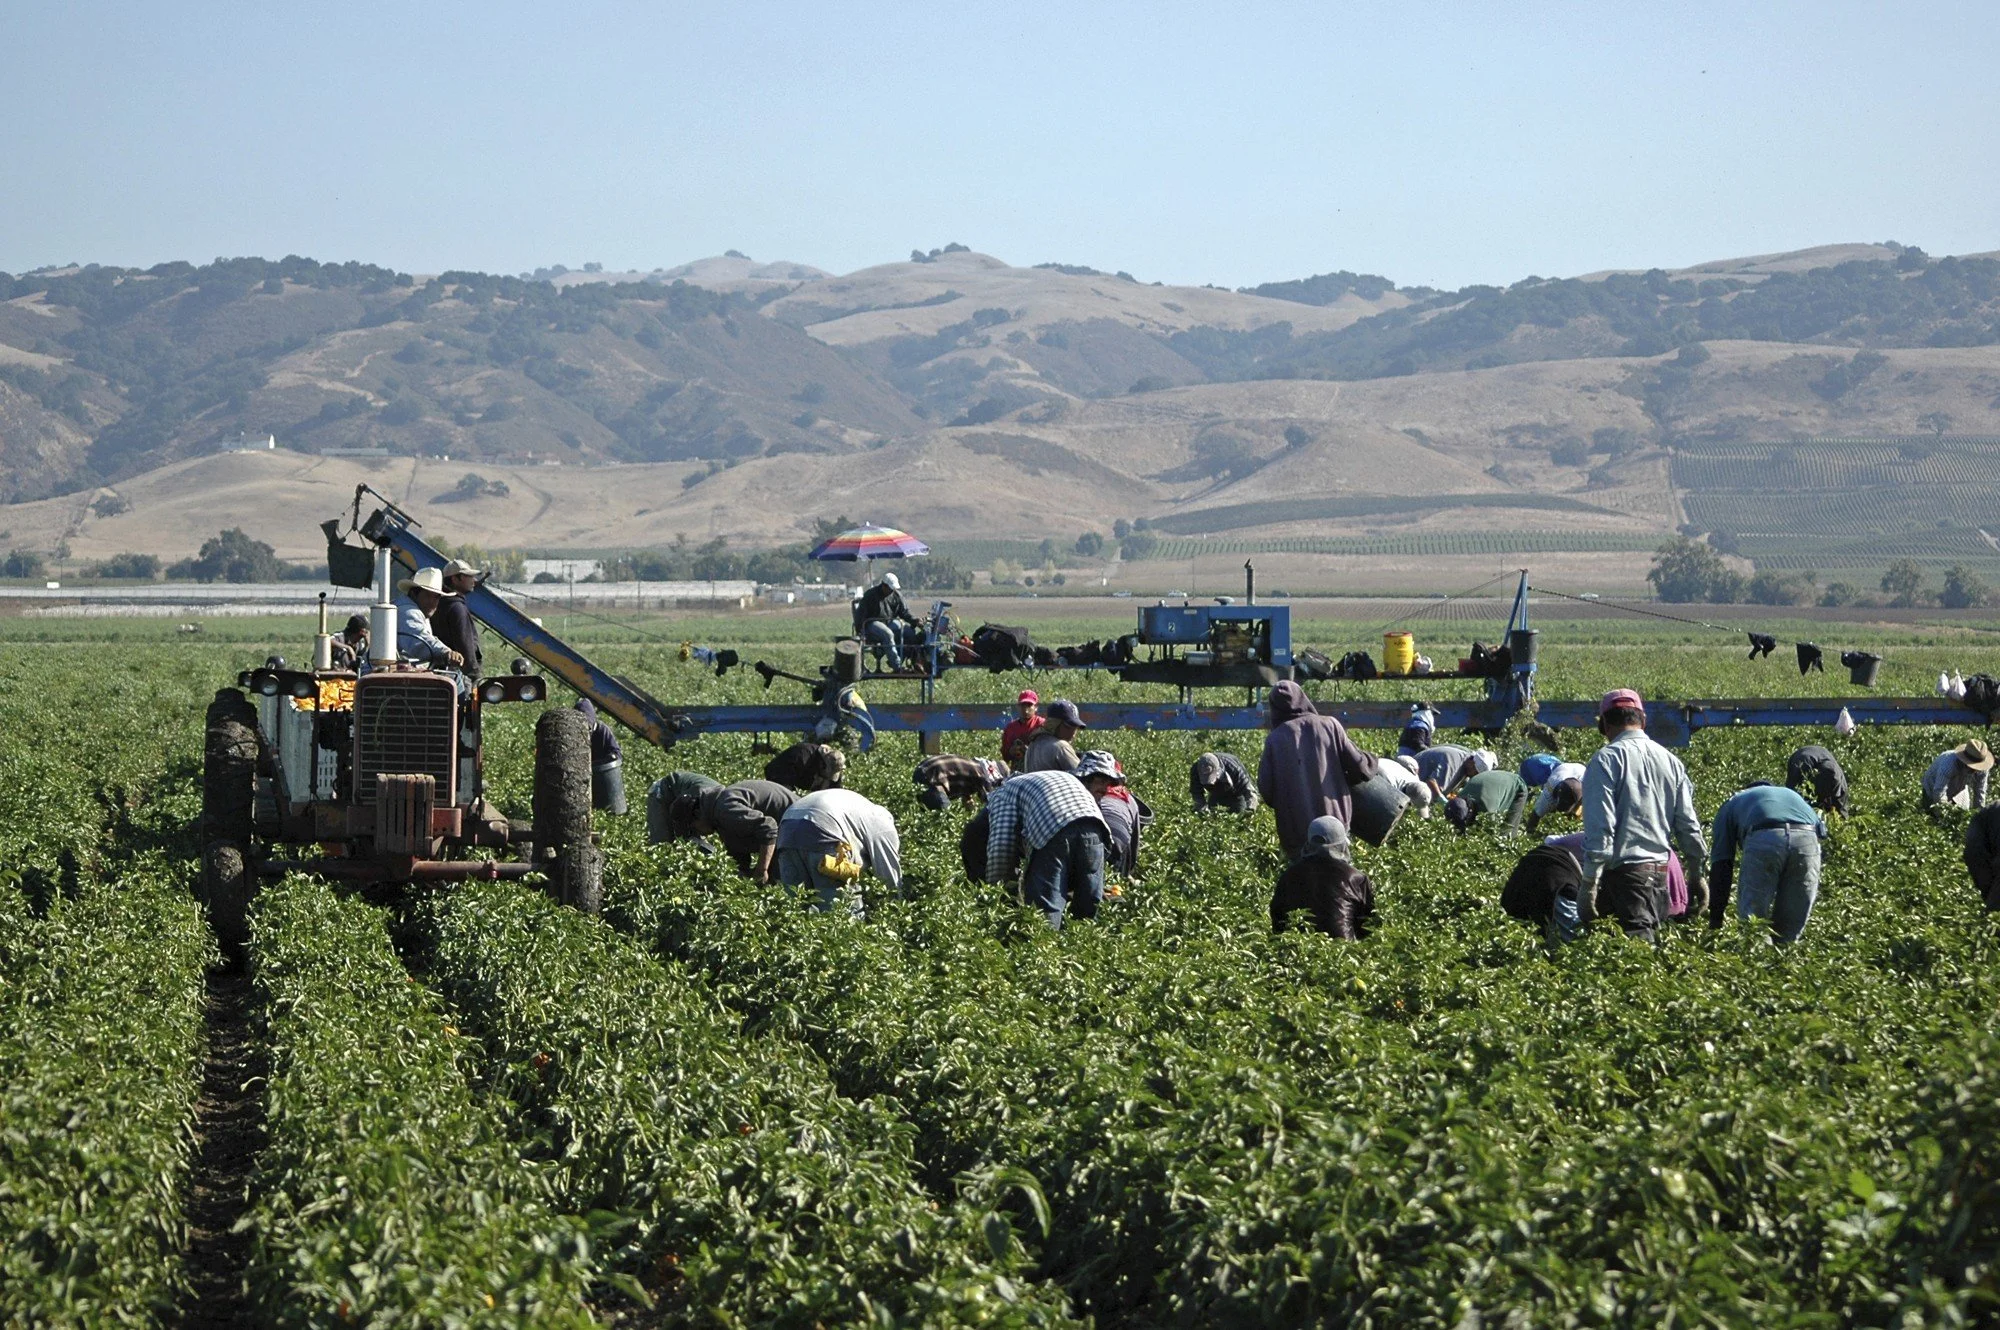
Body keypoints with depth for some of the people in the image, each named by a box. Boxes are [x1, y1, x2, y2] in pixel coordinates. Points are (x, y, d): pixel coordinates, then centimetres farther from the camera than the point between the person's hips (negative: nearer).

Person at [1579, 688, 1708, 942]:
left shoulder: (1606, 759, -6)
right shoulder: (1670, 761, 13)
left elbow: (1599, 826, -13)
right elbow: (1688, 824, 14)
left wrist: (1588, 883, -11)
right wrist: (1696, 876, 23)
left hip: (1623, 869, -6)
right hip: (1661, 869, 6)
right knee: (1651, 938, 14)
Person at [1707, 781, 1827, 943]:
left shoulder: (1730, 805, 35)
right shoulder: (1792, 795, 44)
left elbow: (1720, 865, 26)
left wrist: (1715, 921, 26)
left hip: (1763, 839, -3)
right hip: (1807, 838, 3)